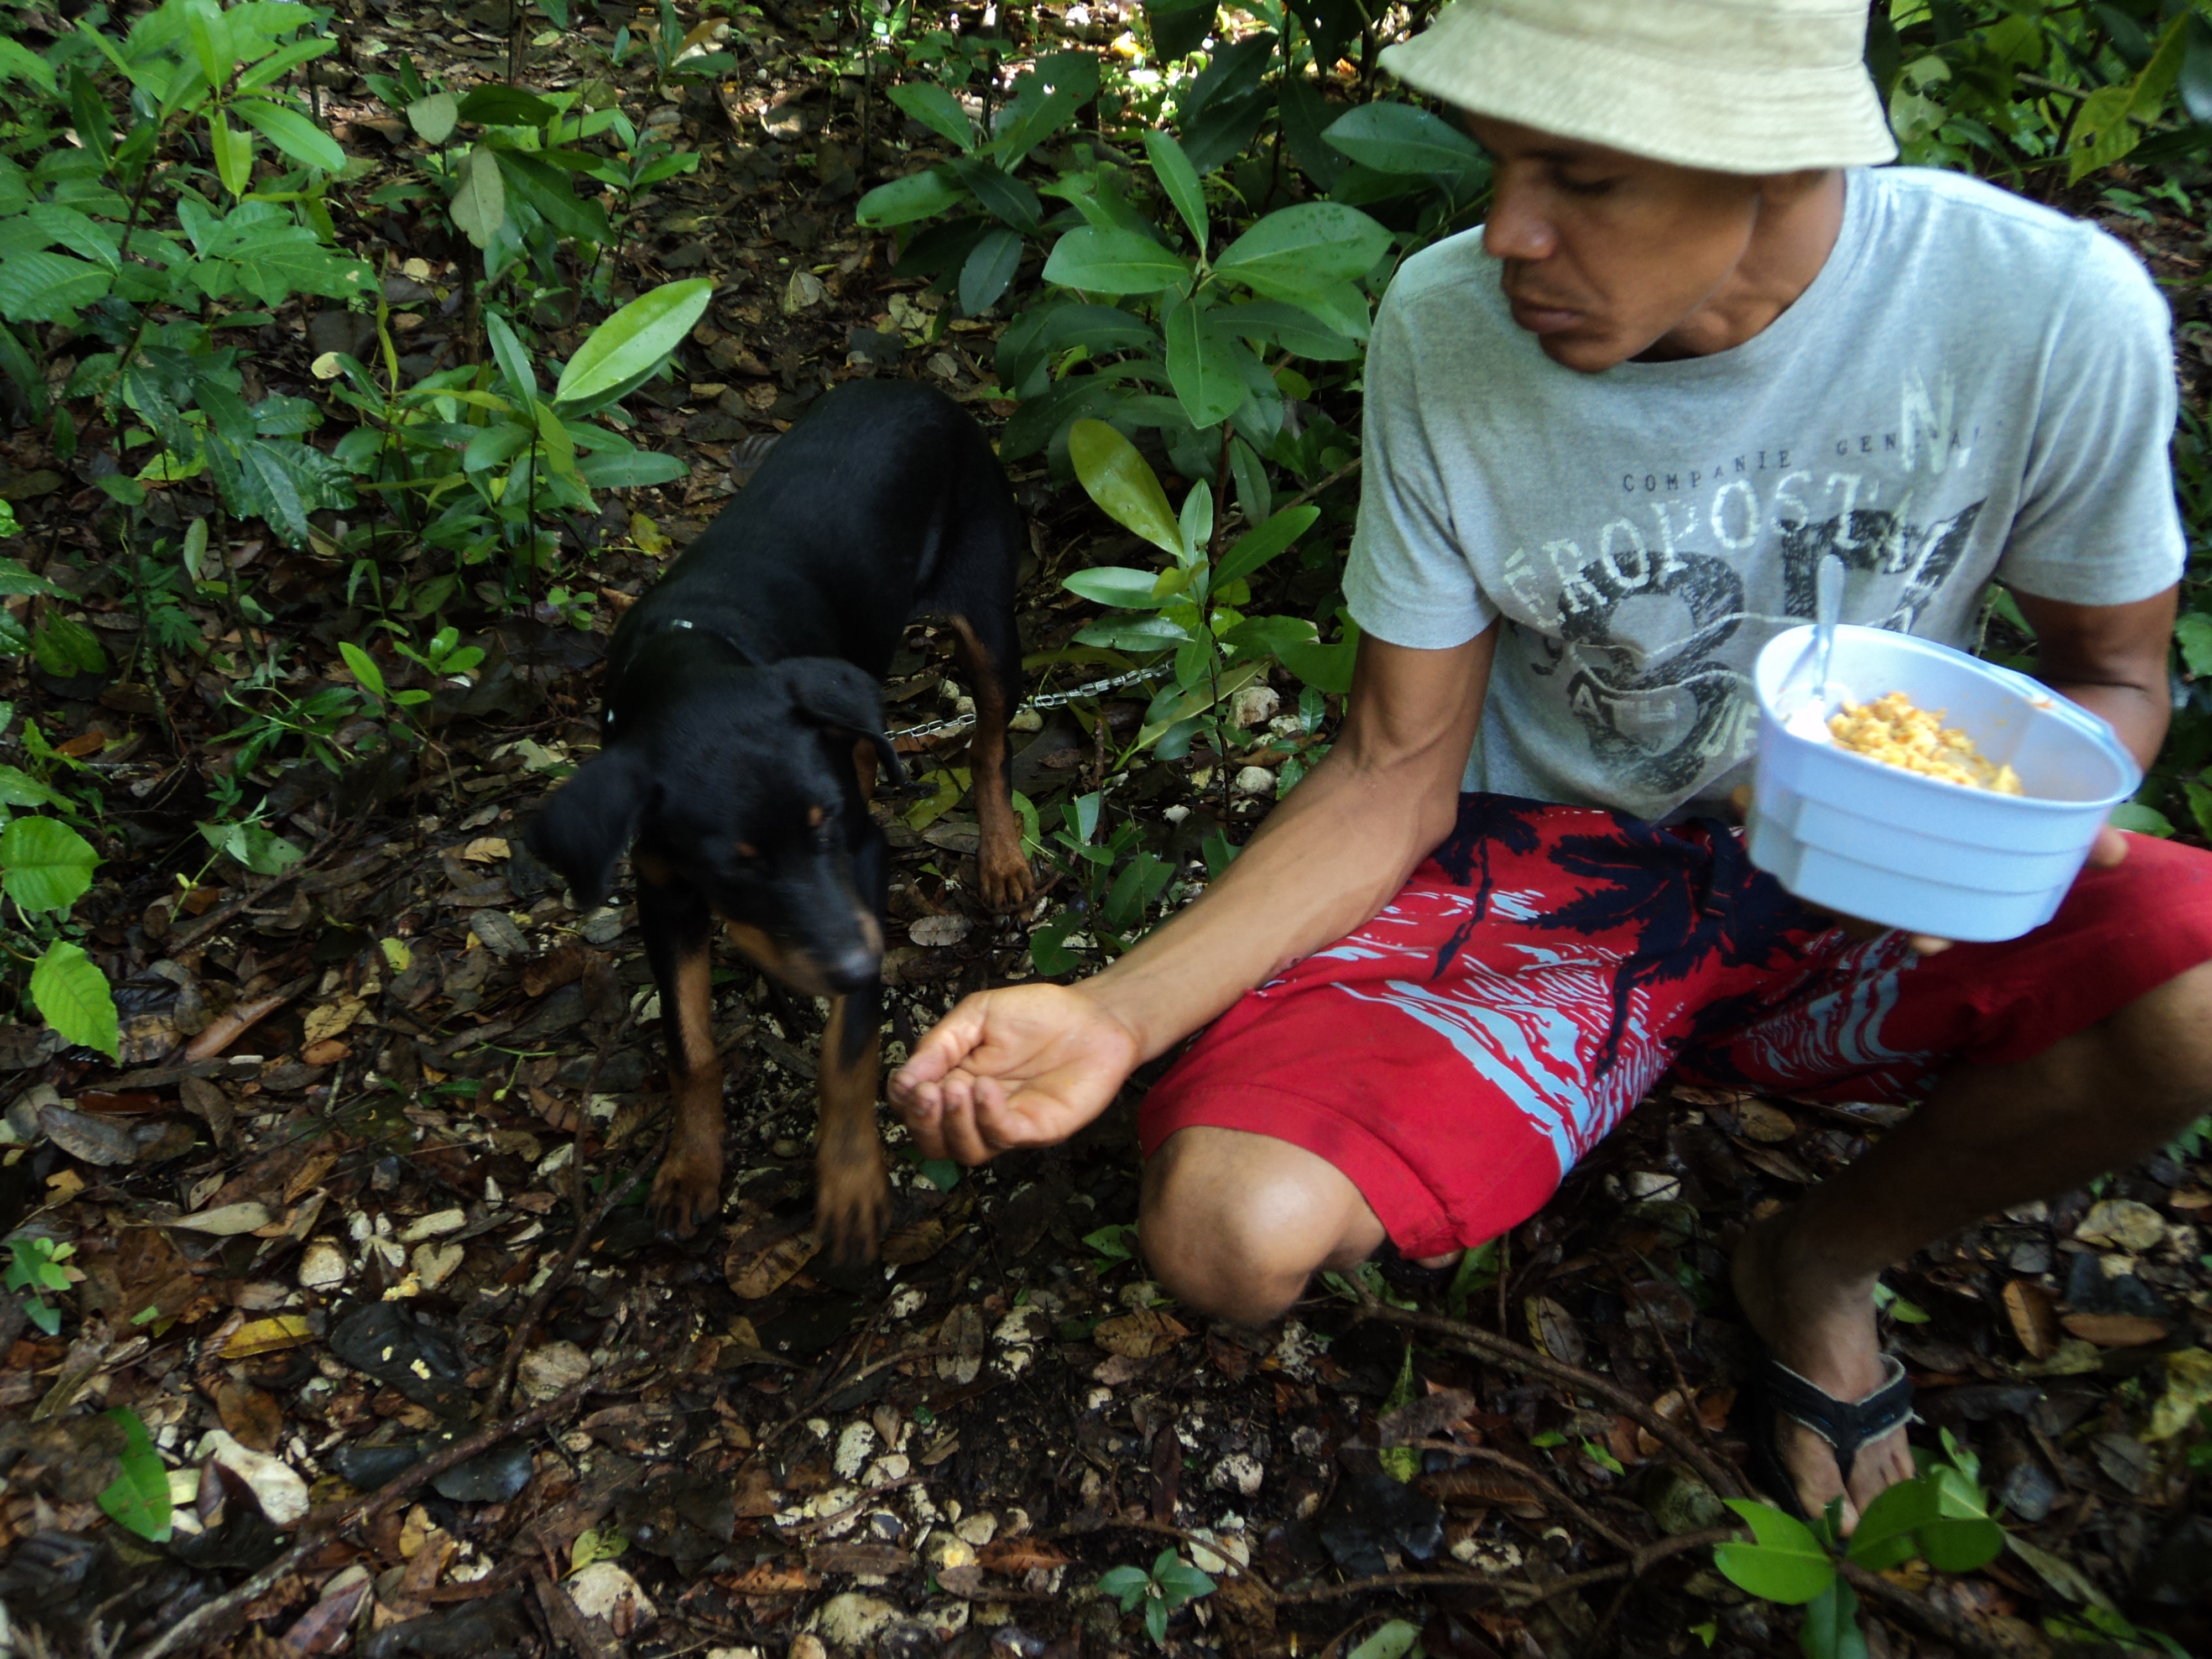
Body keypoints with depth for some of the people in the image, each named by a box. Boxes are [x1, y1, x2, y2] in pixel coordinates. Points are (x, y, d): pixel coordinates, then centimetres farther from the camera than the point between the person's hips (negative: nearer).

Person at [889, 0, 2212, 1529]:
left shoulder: (2049, 308, -18)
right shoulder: (1448, 326, -16)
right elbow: (1398, 770, -11)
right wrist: (1119, 1014, -23)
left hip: (1868, 883, 2)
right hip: (1546, 871, -1)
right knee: (1229, 1232, -27)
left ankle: (1824, 1258, 4)